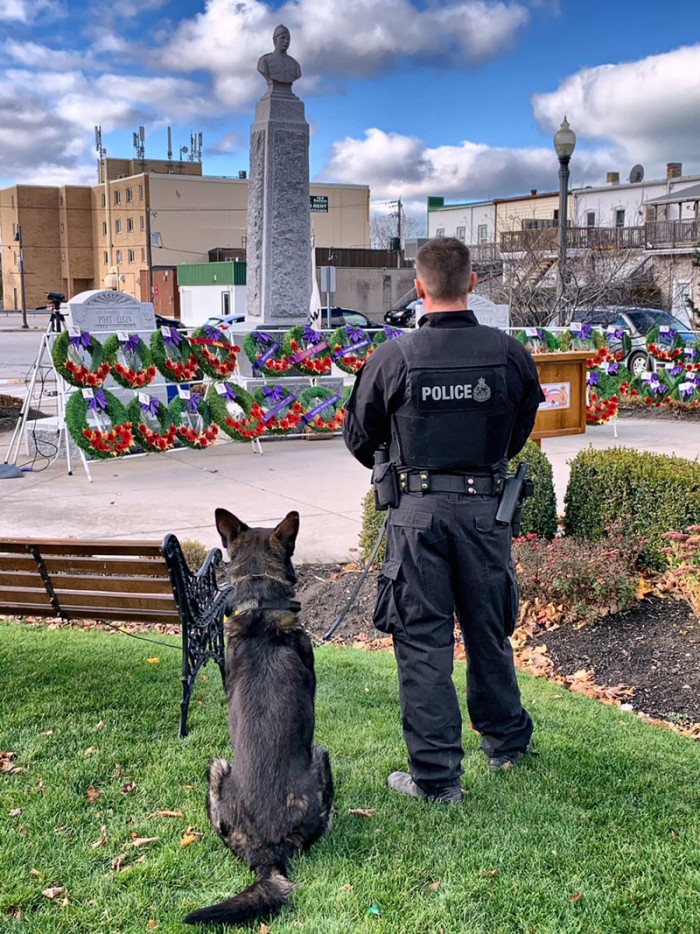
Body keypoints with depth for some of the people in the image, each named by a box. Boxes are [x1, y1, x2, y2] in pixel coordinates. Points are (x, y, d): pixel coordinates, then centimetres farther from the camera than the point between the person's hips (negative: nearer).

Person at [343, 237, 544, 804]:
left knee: (423, 641, 6)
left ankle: (437, 776, 13)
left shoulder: (393, 358, -11)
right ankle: (507, 741, 38)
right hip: (485, 510, 2)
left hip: (417, 511, -2)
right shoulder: (510, 355, -6)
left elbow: (359, 437, 3)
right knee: (489, 632, 19)